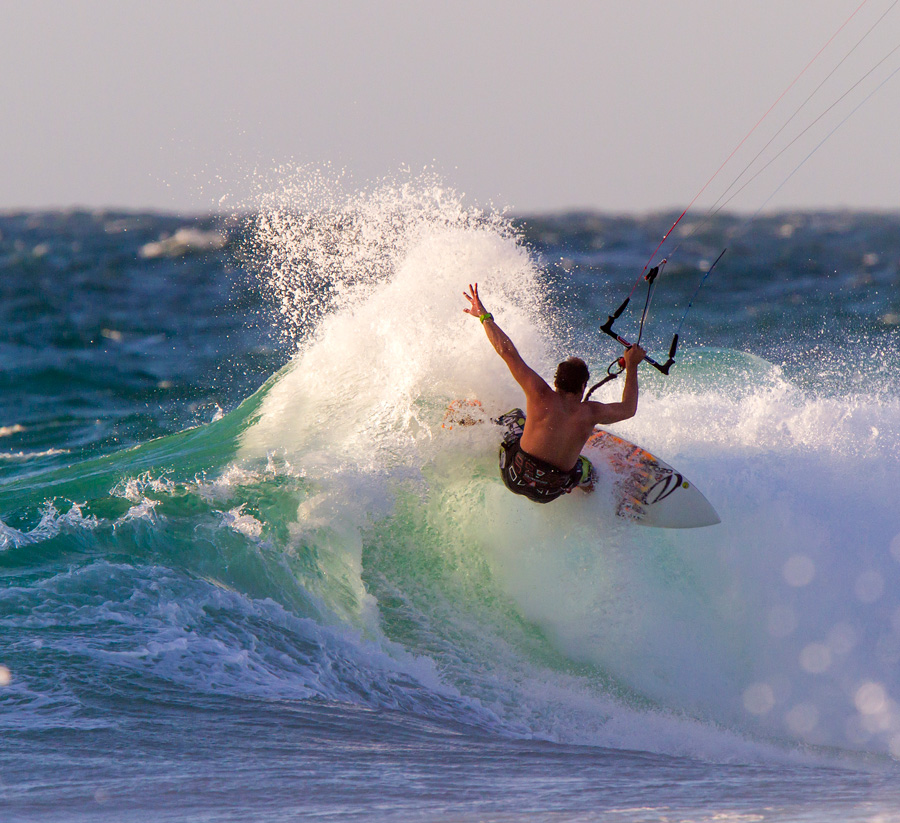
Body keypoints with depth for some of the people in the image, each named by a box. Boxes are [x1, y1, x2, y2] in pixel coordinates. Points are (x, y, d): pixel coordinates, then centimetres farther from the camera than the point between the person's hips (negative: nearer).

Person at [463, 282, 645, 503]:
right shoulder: (590, 413, -15)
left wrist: (485, 317, -5)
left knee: (516, 415, 25)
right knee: (586, 469, 33)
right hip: (549, 493, 0)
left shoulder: (541, 396, -18)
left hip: (514, 477, 0)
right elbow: (629, 408, 6)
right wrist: (631, 365, 17)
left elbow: (506, 351, -16)